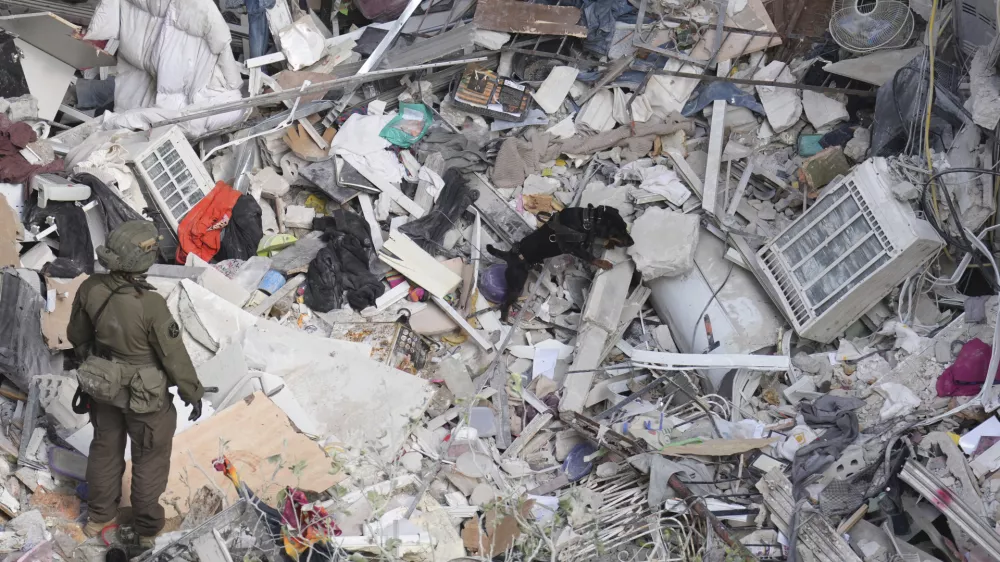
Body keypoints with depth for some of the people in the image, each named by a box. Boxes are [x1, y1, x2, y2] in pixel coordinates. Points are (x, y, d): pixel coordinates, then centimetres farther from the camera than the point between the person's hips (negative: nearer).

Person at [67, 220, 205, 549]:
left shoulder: (90, 289, -19)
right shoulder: (150, 305, -35)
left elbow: (78, 336, 0)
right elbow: (174, 355, -22)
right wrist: (192, 392, -5)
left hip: (103, 386, 5)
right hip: (146, 395, -5)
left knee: (105, 448, 27)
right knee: (149, 459, 19)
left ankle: (100, 515, 48)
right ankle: (147, 528, 37)